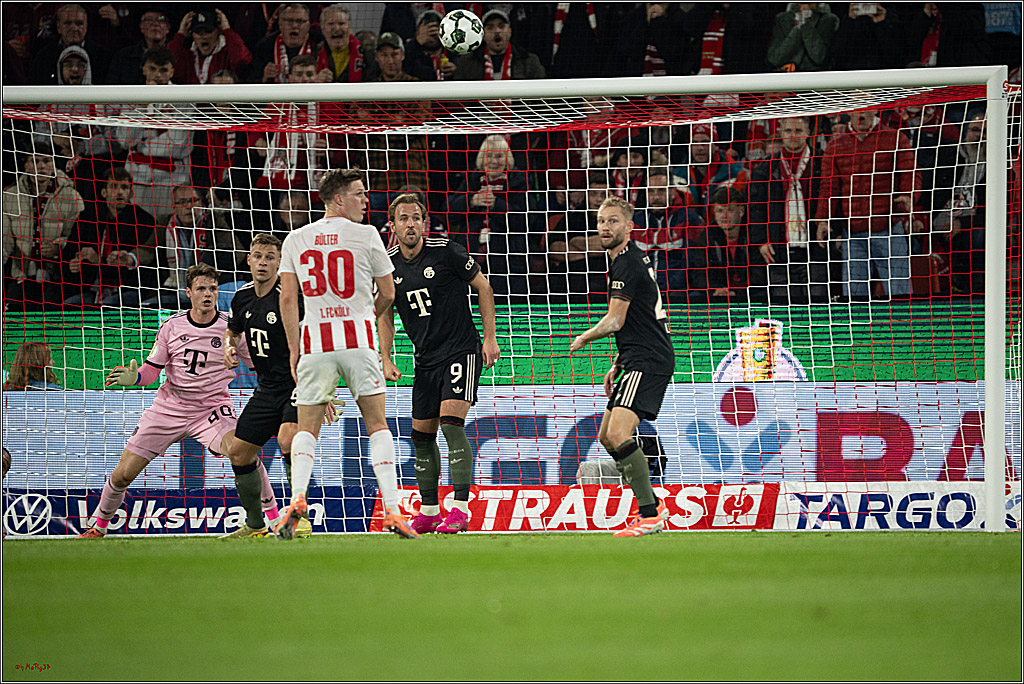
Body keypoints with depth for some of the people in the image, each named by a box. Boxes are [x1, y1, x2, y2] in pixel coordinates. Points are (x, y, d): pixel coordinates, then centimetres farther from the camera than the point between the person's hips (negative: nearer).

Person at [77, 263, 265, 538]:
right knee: (123, 474, 1)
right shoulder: (172, 326, -3)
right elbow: (151, 370, 3)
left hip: (212, 409, -2)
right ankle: (99, 526, 27)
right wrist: (133, 378, -19)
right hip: (168, 409, 2)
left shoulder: (230, 328, -7)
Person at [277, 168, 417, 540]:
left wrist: (294, 350, 10)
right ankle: (392, 510, -5)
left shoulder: (296, 240, 7)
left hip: (314, 339, 2)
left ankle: (297, 498, -14)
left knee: (307, 429, 9)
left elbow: (288, 299, 4)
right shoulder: (366, 236, 0)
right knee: (377, 425, 4)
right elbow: (387, 293, 7)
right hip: (358, 340, -2)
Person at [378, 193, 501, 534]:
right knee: (422, 434, 7)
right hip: (425, 359, 6)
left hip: (461, 351, -6)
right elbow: (385, 315, 15)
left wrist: (490, 339, -4)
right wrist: (386, 359, 5)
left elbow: (483, 287, -2)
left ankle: (460, 509, -21)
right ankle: (429, 512, 19)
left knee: (451, 422, -20)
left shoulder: (446, 252, -12)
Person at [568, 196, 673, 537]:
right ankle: (651, 506, 20)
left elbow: (615, 320, -14)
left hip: (648, 362, -11)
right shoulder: (633, 259, 20)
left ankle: (650, 514, -23)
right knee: (606, 436, 16)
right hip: (638, 361, 11)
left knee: (617, 434, -23)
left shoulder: (627, 263, -13)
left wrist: (583, 338, 5)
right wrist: (617, 365, 26)